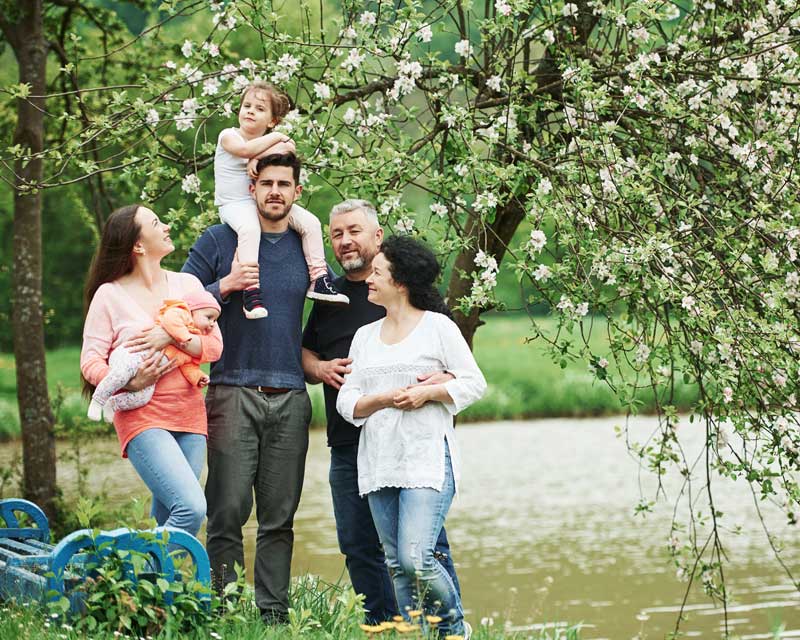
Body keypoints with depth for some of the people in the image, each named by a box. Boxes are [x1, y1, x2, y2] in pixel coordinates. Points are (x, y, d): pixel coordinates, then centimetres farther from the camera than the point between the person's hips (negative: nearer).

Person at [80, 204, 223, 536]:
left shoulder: (187, 284, 10)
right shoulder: (110, 295, -2)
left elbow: (215, 346, 3)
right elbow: (90, 362, -4)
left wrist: (172, 336, -14)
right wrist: (130, 384, -22)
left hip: (189, 415, 5)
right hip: (141, 418, -5)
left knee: (168, 519, 3)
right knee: (191, 508, -22)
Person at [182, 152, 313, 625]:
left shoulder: (308, 248, 13)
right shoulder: (219, 241, 5)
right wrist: (226, 286, -12)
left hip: (290, 399, 3)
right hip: (233, 391, -3)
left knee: (280, 517, 3)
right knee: (228, 512, -7)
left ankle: (274, 613, 7)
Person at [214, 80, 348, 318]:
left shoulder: (270, 144, 12)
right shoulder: (228, 136, -1)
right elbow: (245, 149, -21)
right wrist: (276, 137, -9)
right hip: (234, 204, -5)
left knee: (310, 222, -7)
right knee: (249, 228, -37)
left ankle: (318, 280, -1)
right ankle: (251, 291, -41)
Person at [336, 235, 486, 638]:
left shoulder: (437, 327, 2)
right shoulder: (365, 336, 16)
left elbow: (474, 384, 1)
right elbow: (347, 401, 9)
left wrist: (428, 393, -13)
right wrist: (383, 399, -10)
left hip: (427, 459, -6)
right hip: (379, 464, 6)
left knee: (415, 558, -16)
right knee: (396, 564, 5)